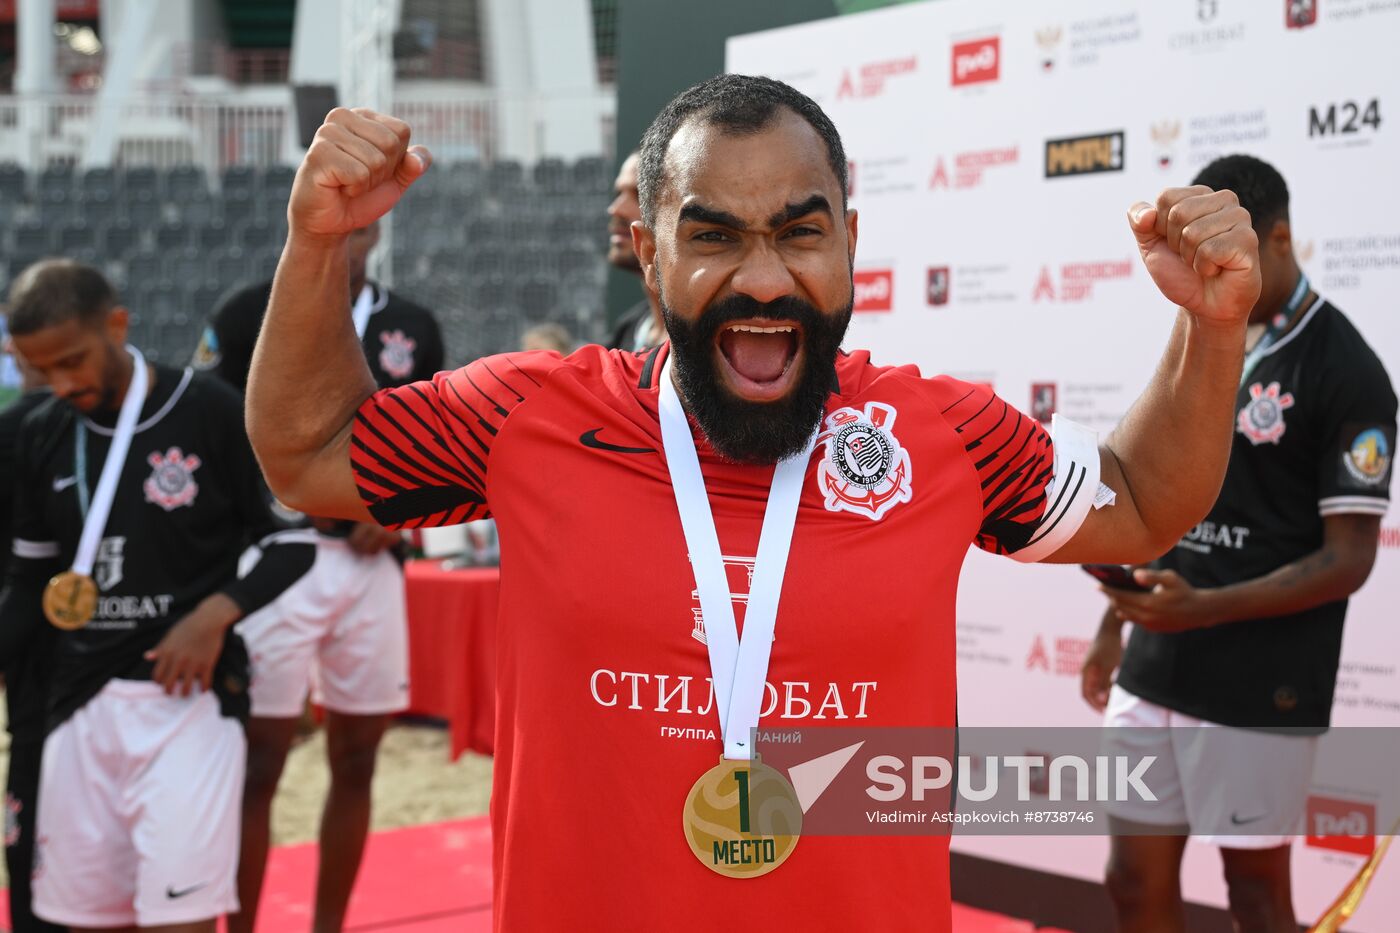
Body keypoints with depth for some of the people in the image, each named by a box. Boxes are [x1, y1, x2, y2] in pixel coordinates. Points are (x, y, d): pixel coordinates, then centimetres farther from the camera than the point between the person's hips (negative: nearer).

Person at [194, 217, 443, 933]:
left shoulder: (414, 329, 10)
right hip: (276, 557, -4)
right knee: (261, 760, -4)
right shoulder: (252, 315, -1)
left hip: (370, 562, 4)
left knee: (355, 760, 9)